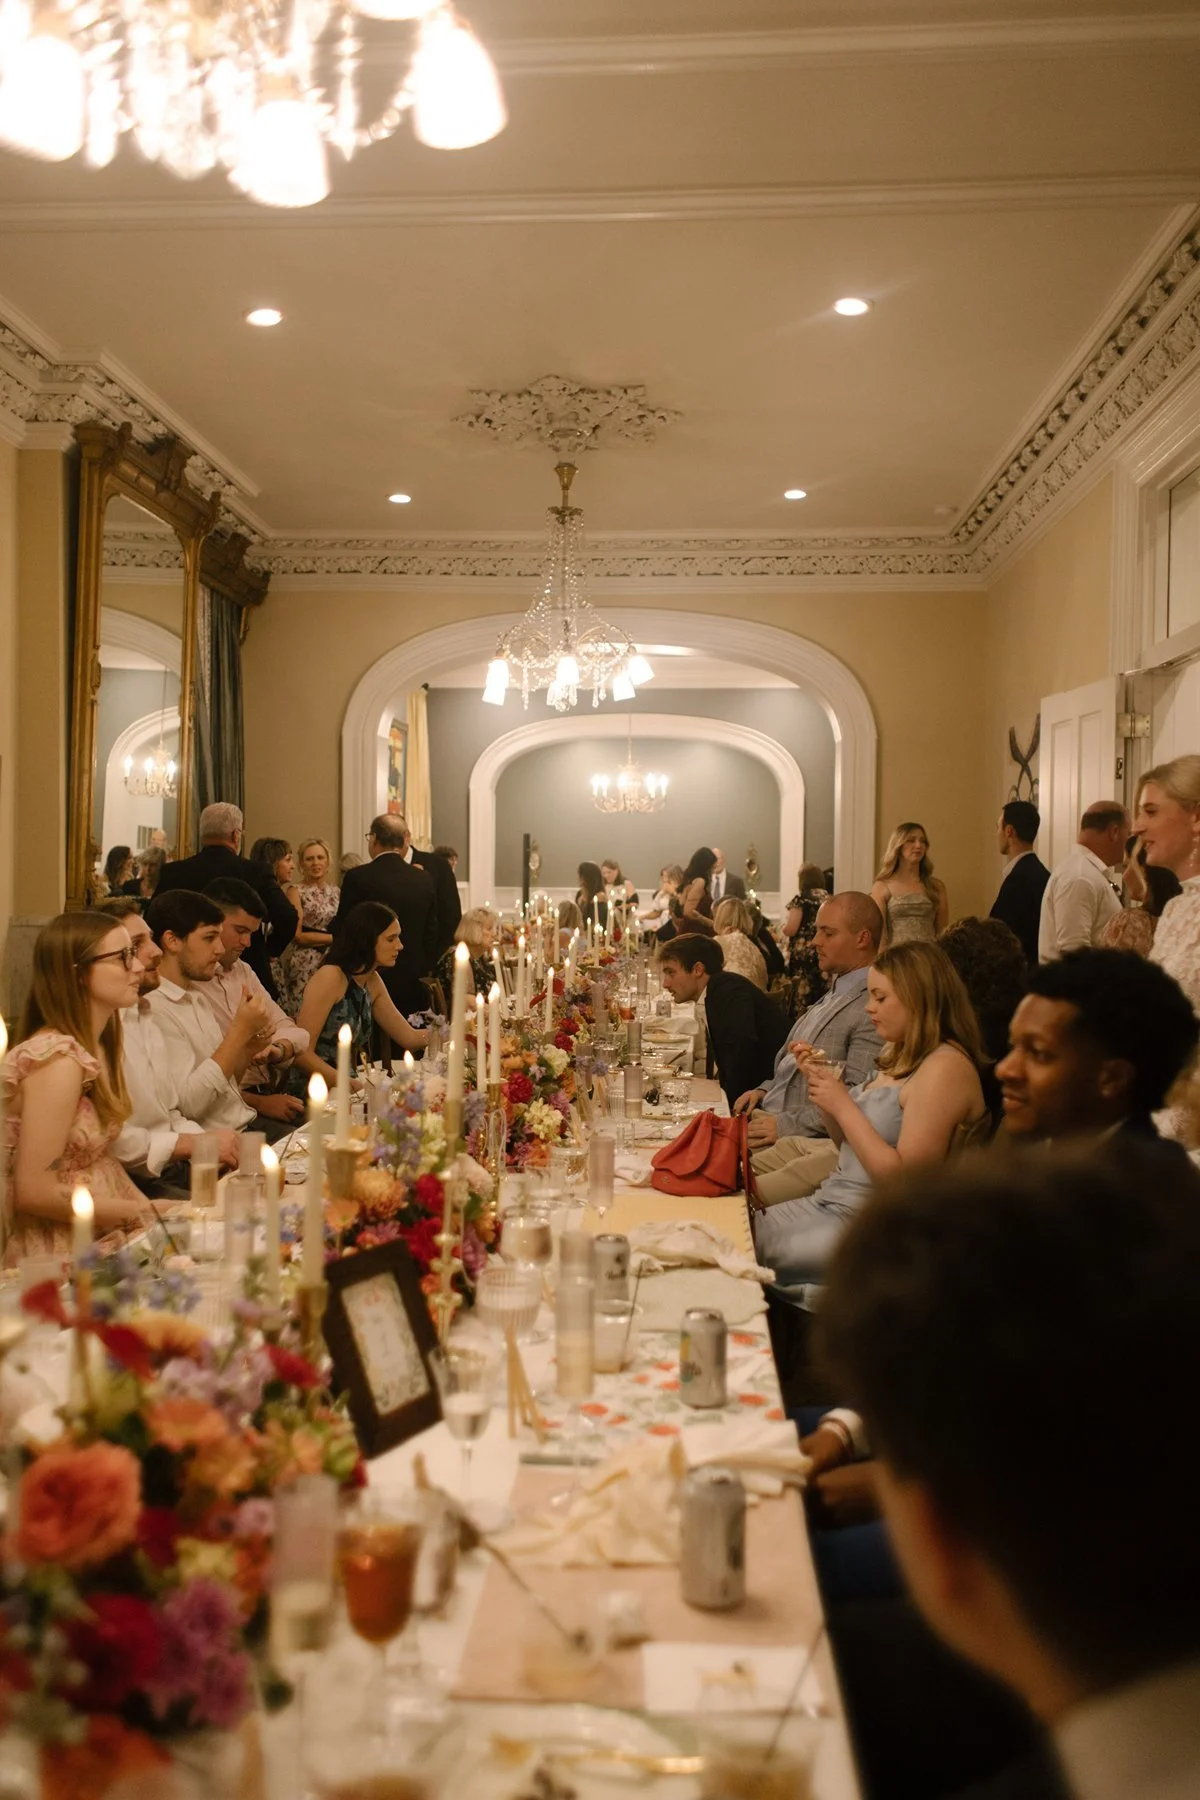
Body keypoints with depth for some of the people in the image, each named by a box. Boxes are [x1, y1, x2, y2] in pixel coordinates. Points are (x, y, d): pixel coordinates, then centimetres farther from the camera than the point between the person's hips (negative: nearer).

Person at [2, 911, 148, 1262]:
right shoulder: (59, 1059, -20)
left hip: (104, 1236, 8)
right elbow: (34, 1192, -21)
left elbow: (99, 1160, 9)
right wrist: (137, 1212, -13)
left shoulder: (96, 1047, 7)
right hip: (61, 1255, -8)